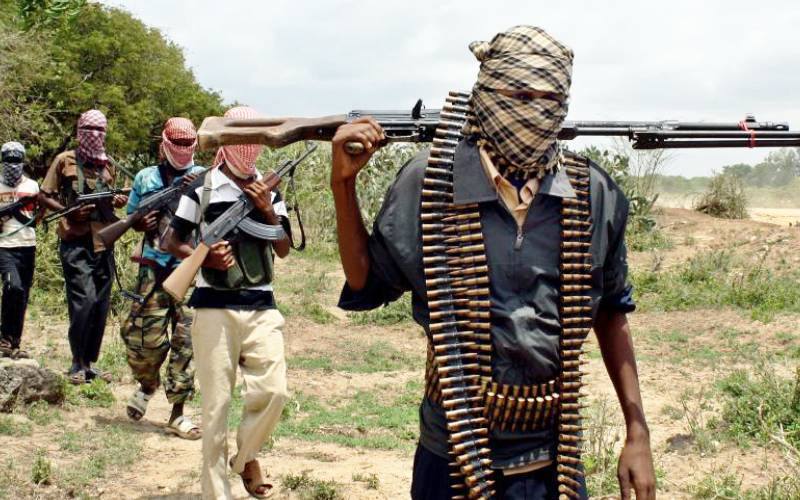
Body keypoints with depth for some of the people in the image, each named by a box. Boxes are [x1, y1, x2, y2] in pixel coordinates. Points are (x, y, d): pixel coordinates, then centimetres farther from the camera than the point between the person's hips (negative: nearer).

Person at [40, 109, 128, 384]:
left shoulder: (107, 165, 16)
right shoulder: (65, 160, 1)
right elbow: (44, 197, 1)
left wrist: (118, 201, 4)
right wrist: (70, 212, -15)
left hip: (104, 243, 6)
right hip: (76, 242, -6)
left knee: (101, 306, 8)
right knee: (84, 301, -16)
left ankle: (90, 362, 19)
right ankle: (78, 364, -4)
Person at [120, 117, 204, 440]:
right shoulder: (146, 178, 10)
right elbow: (131, 217, 20)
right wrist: (141, 224, -3)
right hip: (154, 269, 1)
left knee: (188, 340, -3)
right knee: (143, 336, -2)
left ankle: (178, 412, 4)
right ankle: (146, 384, 30)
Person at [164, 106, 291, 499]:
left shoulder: (268, 191, 11)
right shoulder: (202, 187, 1)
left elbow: (283, 250, 8)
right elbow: (171, 243, 3)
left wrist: (267, 210, -7)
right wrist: (204, 257, -15)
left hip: (261, 307, 3)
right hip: (214, 307, -3)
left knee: (273, 392, -9)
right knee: (216, 403, -1)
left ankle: (246, 456, 19)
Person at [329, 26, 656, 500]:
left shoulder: (594, 194, -3)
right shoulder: (429, 184, -9)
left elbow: (610, 313, 9)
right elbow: (366, 285, 3)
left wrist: (638, 433, 6)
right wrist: (344, 182, -8)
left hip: (553, 462, 2)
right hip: (452, 459, -1)